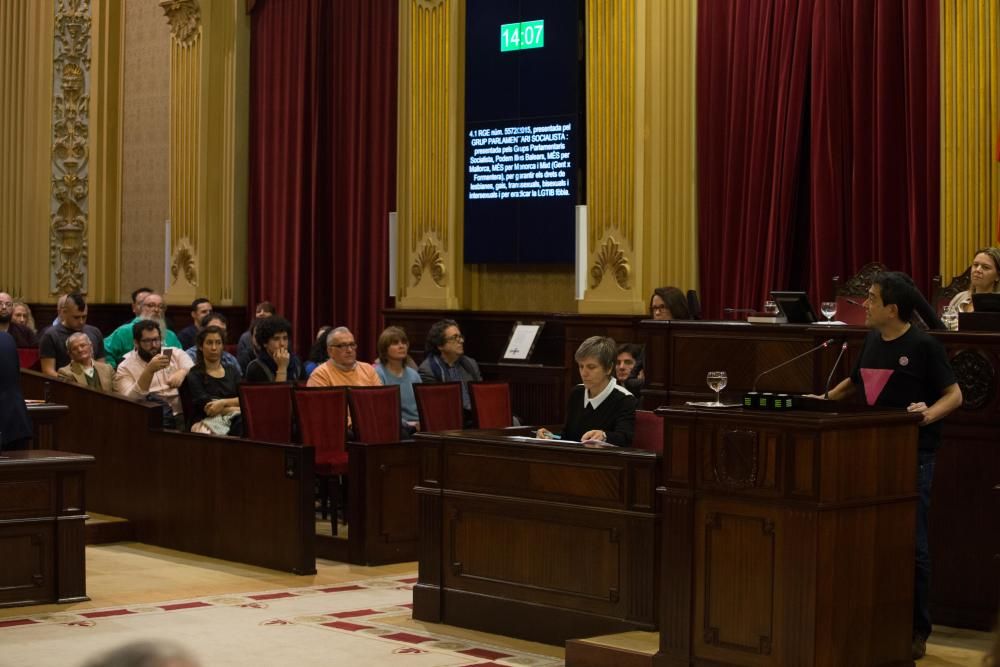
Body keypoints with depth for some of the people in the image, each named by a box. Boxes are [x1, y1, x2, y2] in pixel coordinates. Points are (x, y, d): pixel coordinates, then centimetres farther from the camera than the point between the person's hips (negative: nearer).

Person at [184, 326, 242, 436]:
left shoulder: (231, 372, 22)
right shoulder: (194, 375, 8)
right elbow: (207, 408, -5)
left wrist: (223, 402, -11)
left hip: (234, 418, 4)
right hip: (208, 421, -4)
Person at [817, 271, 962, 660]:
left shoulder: (923, 346, -10)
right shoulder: (872, 341, 10)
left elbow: (954, 395, -9)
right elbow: (855, 382, 26)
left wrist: (931, 413, -27)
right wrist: (823, 401, 15)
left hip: (913, 456, -6)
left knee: (912, 544, -3)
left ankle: (918, 631, 8)